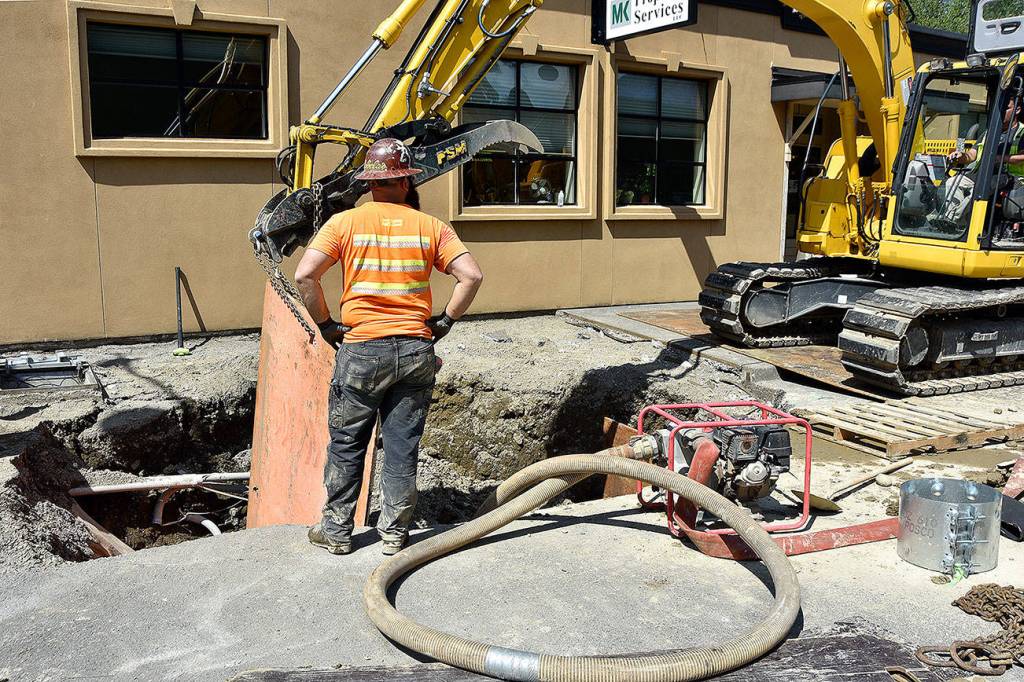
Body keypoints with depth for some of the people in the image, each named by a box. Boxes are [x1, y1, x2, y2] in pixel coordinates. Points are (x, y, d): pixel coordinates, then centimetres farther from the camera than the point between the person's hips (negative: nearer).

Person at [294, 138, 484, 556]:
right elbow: (471, 276, -6)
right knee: (403, 447, 10)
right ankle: (395, 533, 20)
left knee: (346, 444, 13)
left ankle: (336, 531, 23)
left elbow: (304, 276, -10)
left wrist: (326, 324, 1)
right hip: (416, 350, 1)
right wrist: (445, 321, 3)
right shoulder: (431, 227, 2)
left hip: (361, 349, -1)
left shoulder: (344, 223, -1)